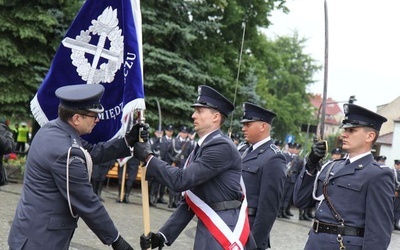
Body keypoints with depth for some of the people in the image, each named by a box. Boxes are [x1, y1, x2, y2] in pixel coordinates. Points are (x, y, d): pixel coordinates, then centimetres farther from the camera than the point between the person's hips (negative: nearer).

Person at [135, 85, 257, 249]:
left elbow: (181, 180, -21)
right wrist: (163, 235, 8)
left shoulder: (222, 146, -14)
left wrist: (148, 158, -10)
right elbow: (189, 200, 15)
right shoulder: (199, 149, 14)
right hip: (206, 227, 8)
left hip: (224, 228, -8)